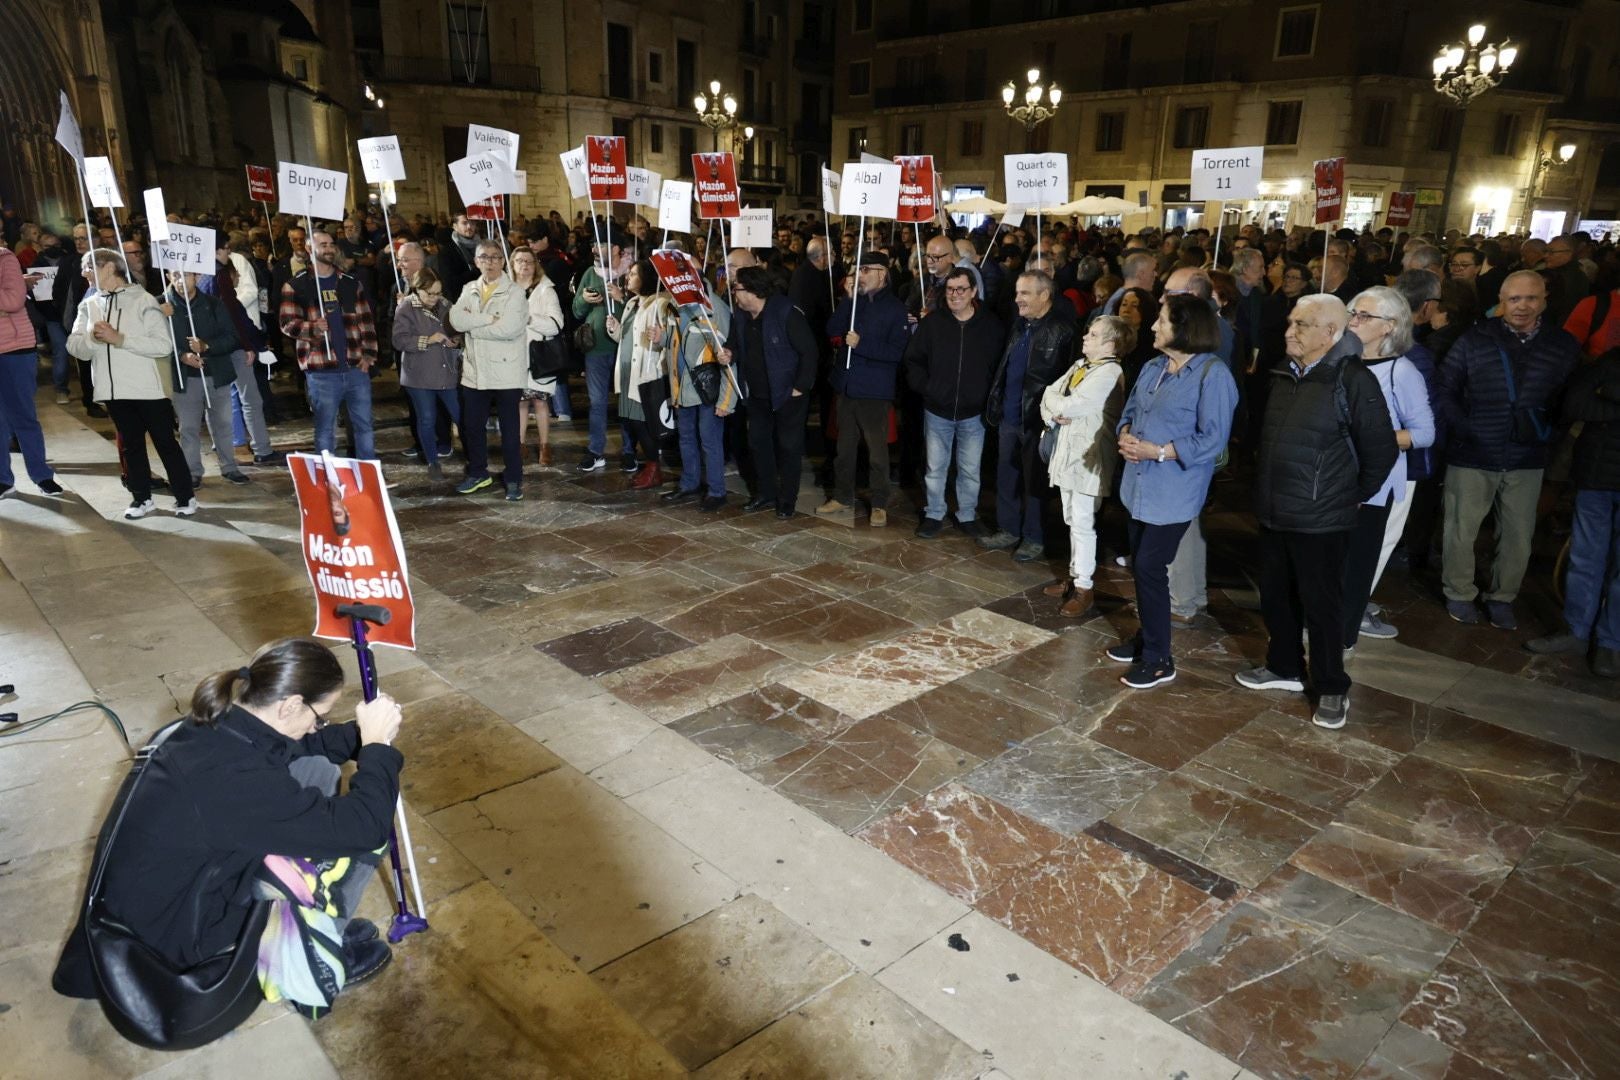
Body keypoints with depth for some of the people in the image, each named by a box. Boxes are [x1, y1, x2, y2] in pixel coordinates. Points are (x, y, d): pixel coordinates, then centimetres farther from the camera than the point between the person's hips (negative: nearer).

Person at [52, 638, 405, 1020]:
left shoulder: (219, 724, -10)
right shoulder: (239, 776, -35)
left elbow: (303, 744, 11)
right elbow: (363, 828, -31)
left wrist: (361, 734, -4)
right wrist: (378, 744, -20)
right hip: (177, 929, -9)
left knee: (316, 766, 4)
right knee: (357, 836, -11)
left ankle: (312, 916, 16)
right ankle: (313, 957, 13)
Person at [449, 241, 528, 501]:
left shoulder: (514, 292, -6)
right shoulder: (469, 289, 10)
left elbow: (509, 328, -21)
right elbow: (456, 319, -6)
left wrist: (472, 325, -10)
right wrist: (489, 318, -16)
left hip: (506, 373, -5)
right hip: (474, 372, 5)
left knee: (509, 429, 3)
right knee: (471, 426, 14)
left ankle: (514, 479, 14)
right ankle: (478, 473, 31)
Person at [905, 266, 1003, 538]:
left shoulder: (992, 326, -5)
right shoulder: (932, 323, -3)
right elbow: (913, 360, 5)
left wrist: (991, 398, -6)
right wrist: (925, 387, -5)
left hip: (974, 413, 0)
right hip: (937, 411, 1)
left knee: (970, 469, 10)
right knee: (935, 467, 10)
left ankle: (967, 515, 25)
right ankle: (934, 514, 24)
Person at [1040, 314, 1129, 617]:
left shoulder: (1110, 372, -16)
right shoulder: (1080, 365, 12)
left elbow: (1071, 406, -22)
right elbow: (1049, 394, 9)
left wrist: (1056, 404, -2)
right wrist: (1054, 413, -10)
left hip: (1089, 455, -8)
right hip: (1069, 450, 8)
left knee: (1083, 523, -5)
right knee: (1072, 519, 16)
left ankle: (1084, 588, 2)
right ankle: (1075, 574, 27)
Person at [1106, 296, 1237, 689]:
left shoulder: (1213, 374, -15)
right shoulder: (1153, 367, 10)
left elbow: (1213, 438, -19)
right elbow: (1130, 410, 17)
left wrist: (1158, 451, -22)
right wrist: (1125, 436, -6)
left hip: (1172, 492, -8)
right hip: (1139, 484, 8)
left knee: (1149, 569, -6)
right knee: (1140, 566, 15)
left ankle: (1158, 659, 7)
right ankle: (1146, 637, 33)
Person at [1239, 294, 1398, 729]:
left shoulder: (1353, 380, -14)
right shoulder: (1284, 376, 9)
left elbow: (1381, 448, -10)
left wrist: (1352, 495, -1)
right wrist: (1264, 491, 15)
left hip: (1320, 519, -7)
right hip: (1274, 513, 7)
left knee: (1321, 604, 3)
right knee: (1275, 597, 16)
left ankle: (1332, 688, 17)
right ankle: (1284, 667, 34)